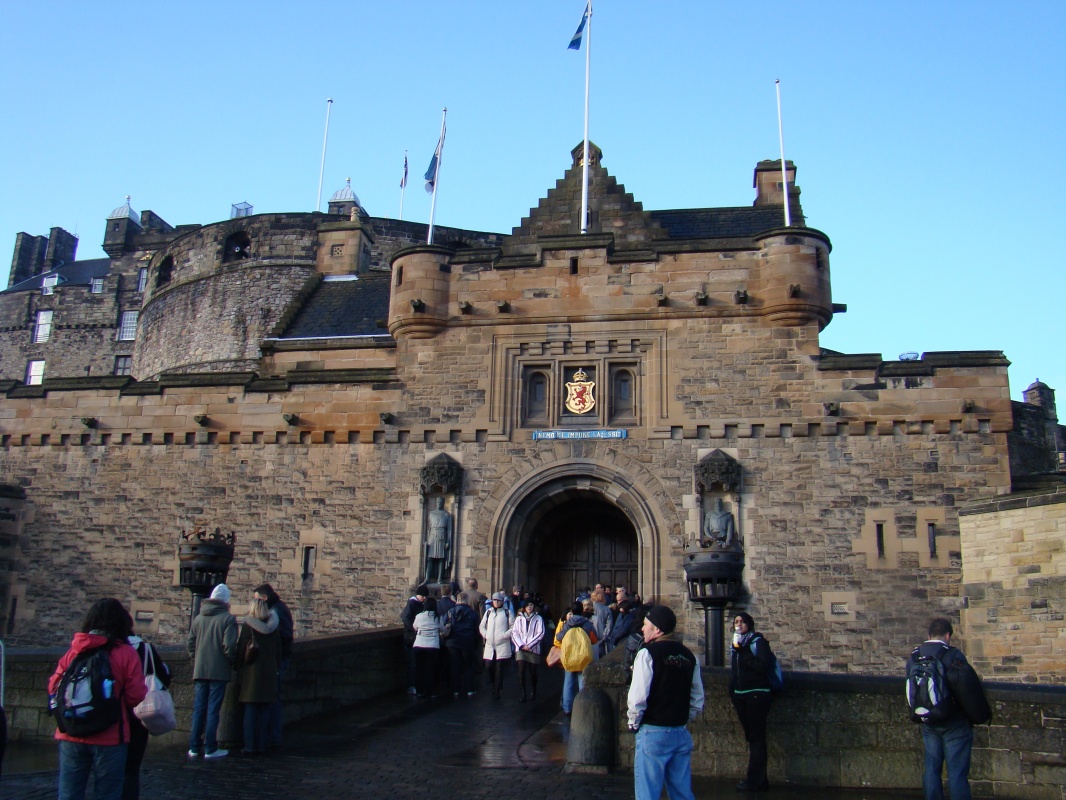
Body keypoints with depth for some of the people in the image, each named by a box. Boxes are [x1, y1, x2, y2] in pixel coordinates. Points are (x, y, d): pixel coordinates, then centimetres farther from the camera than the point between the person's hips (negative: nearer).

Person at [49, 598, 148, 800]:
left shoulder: (74, 650, 2)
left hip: (71, 737, 3)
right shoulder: (126, 653, -8)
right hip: (109, 739, -3)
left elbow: (53, 687, 4)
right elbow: (136, 697, -12)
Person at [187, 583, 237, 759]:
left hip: (200, 670, 5)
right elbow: (229, 645, -15)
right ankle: (210, 749, 3)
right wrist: (232, 661, 2)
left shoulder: (198, 618, 8)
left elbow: (191, 643, 10)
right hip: (219, 671, -5)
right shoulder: (228, 619, -9)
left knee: (198, 709, 11)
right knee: (213, 710, -1)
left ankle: (194, 747, 14)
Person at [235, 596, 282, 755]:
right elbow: (278, 651, 8)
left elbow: (241, 649, -5)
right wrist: (277, 668, 17)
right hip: (269, 672, 3)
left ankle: (250, 746, 2)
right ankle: (262, 745, 10)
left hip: (252, 671, -3)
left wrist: (239, 669, 5)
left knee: (250, 710, 2)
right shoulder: (274, 627, 4)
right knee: (265, 710, 8)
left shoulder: (247, 625, -6)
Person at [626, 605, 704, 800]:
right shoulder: (688, 656, 7)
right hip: (681, 734, 6)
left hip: (653, 733, -6)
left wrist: (633, 723, -1)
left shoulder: (648, 654, -11)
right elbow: (698, 700, 10)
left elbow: (638, 697, -16)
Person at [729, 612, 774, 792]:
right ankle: (759, 779, 15)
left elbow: (764, 666, -17)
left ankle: (755, 780, -4)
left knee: (756, 737, -5)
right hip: (740, 695, 7)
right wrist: (732, 691, 13)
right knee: (750, 736, 9)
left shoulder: (758, 641, -5)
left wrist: (744, 652, -18)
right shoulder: (736, 644, 15)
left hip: (756, 694, -7)